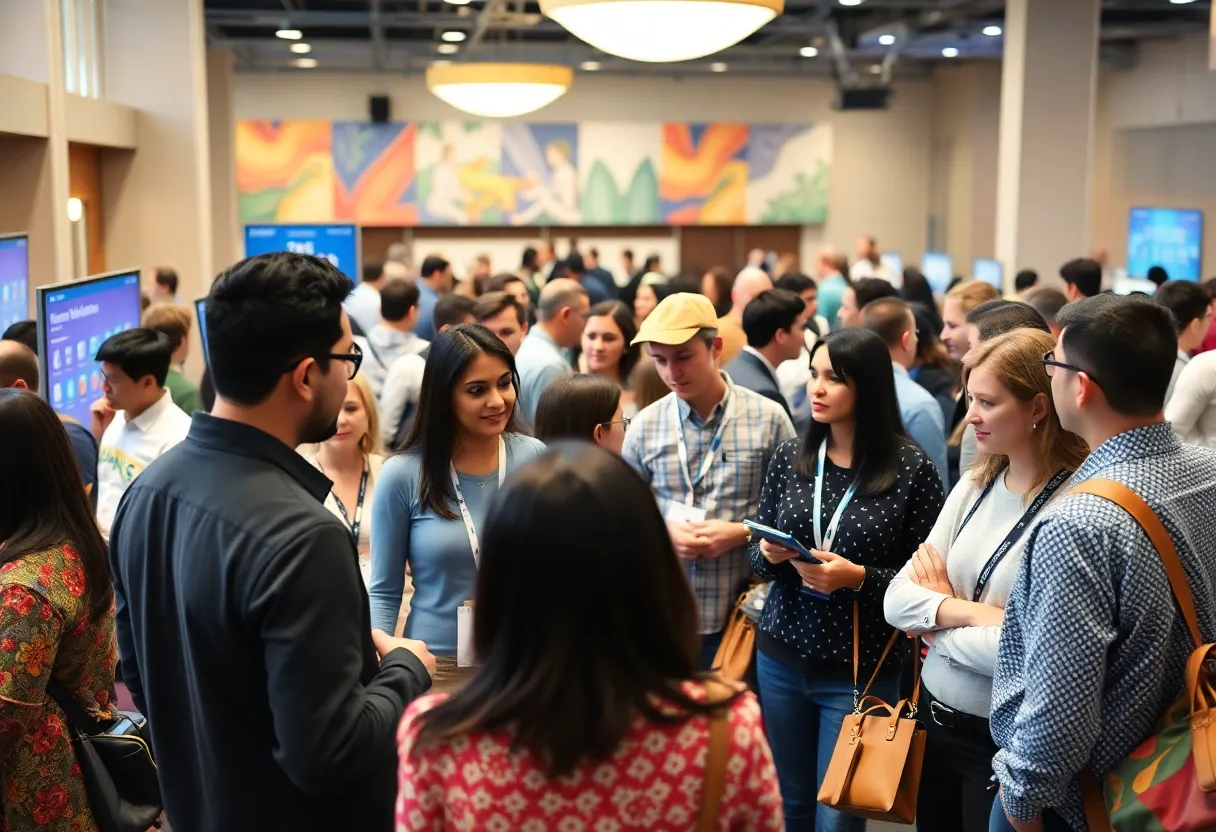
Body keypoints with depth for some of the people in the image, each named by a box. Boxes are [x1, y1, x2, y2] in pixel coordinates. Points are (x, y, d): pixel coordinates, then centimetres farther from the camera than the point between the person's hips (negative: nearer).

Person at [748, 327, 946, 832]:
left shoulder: (911, 468, -12)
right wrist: (770, 555, -14)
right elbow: (756, 555, 8)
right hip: (781, 658, 4)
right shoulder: (789, 457, 0)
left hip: (862, 671, -4)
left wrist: (858, 578, -21)